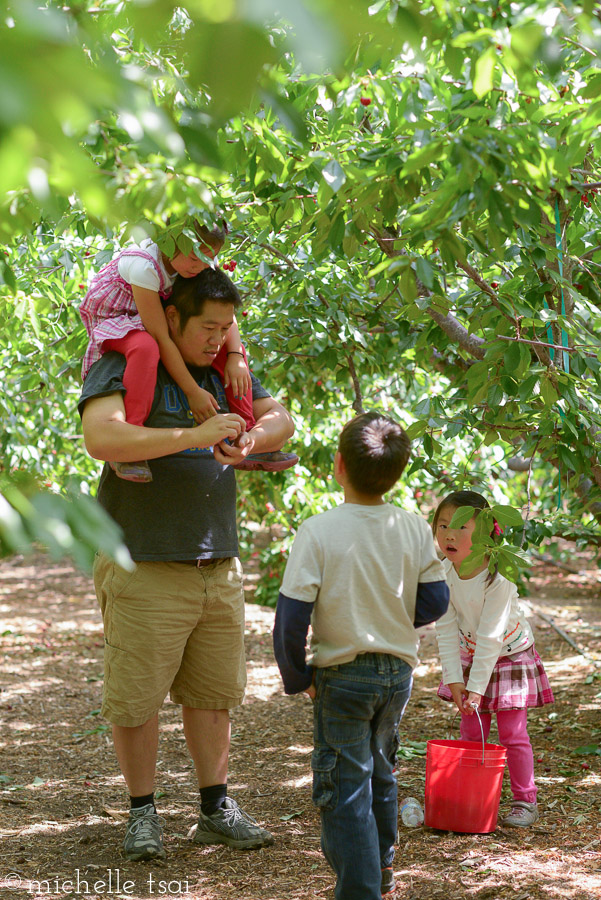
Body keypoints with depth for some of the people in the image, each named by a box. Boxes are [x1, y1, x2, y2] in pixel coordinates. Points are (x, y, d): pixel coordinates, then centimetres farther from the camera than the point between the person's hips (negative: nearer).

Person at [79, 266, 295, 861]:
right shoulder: (122, 368, -9)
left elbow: (279, 419, 11)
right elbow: (102, 439, -25)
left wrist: (251, 439, -13)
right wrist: (194, 436, -30)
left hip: (217, 563, 6)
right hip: (144, 567, -6)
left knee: (213, 692, 11)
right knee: (136, 696, -1)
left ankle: (216, 810, 21)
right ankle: (142, 813, 15)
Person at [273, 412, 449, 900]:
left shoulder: (318, 531, -18)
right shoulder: (415, 529, -6)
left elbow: (292, 616, -18)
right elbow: (434, 602, 1)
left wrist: (297, 676, -5)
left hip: (342, 673, -5)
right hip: (399, 671, 5)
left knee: (345, 786, 3)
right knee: (380, 769, 24)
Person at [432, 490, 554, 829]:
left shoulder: (497, 578, -30)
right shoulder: (443, 574, -15)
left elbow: (490, 638, -28)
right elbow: (447, 630, -11)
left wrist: (477, 687, -28)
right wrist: (454, 679, -17)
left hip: (510, 657, -5)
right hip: (470, 657, 5)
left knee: (513, 733, -1)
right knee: (471, 732, 8)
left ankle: (526, 802, 12)